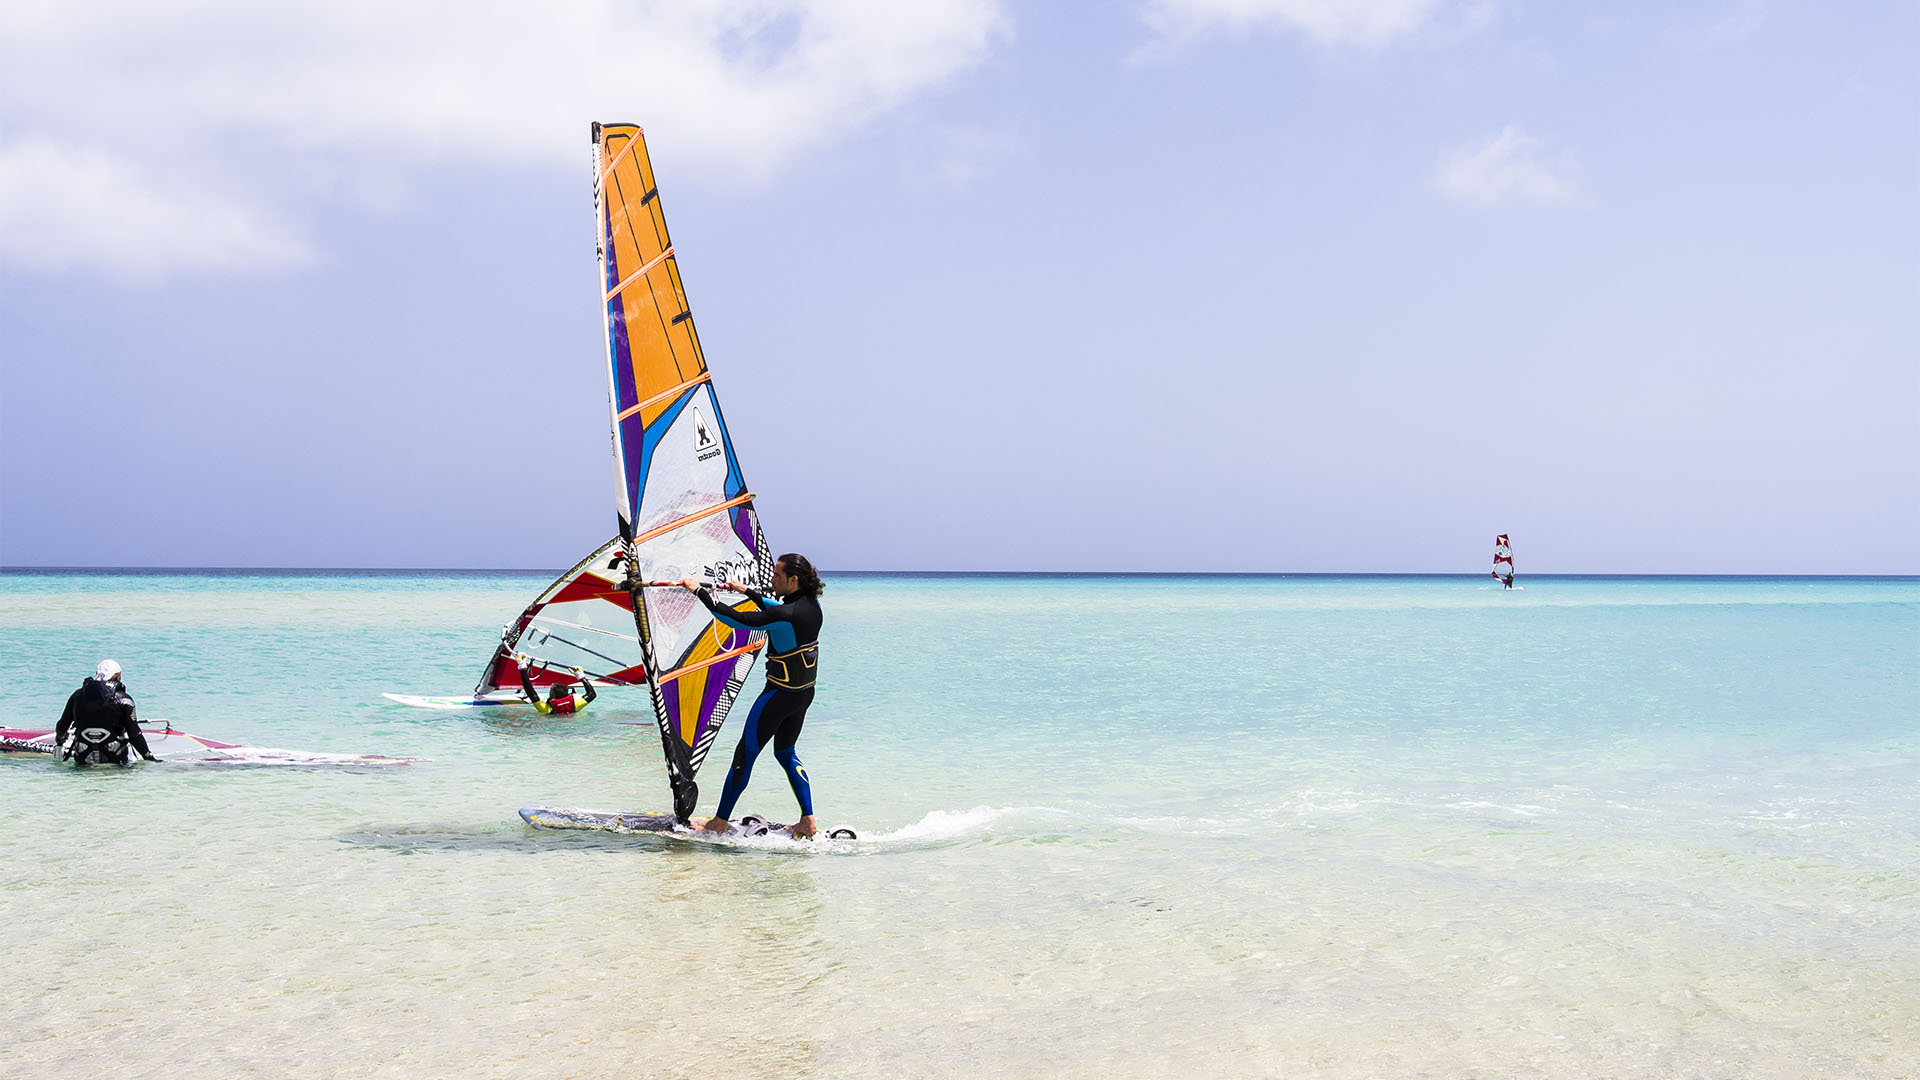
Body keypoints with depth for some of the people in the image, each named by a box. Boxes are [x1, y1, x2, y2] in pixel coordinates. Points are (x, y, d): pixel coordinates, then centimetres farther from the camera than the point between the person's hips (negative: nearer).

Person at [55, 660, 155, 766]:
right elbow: (134, 734, -10)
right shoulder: (123, 699, -8)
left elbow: (62, 727, 13)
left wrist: (59, 739, 35)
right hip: (114, 759, -2)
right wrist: (149, 757, 0)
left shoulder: (77, 695, 2)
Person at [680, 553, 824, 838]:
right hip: (805, 694, 8)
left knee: (745, 754, 3)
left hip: (780, 694, -8)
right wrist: (747, 591, 29)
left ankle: (719, 823, 10)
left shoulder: (785, 616, -25)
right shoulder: (812, 604, 0)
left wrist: (699, 591, -12)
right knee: (785, 753, 21)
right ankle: (808, 823, 16)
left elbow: (735, 619, -22)